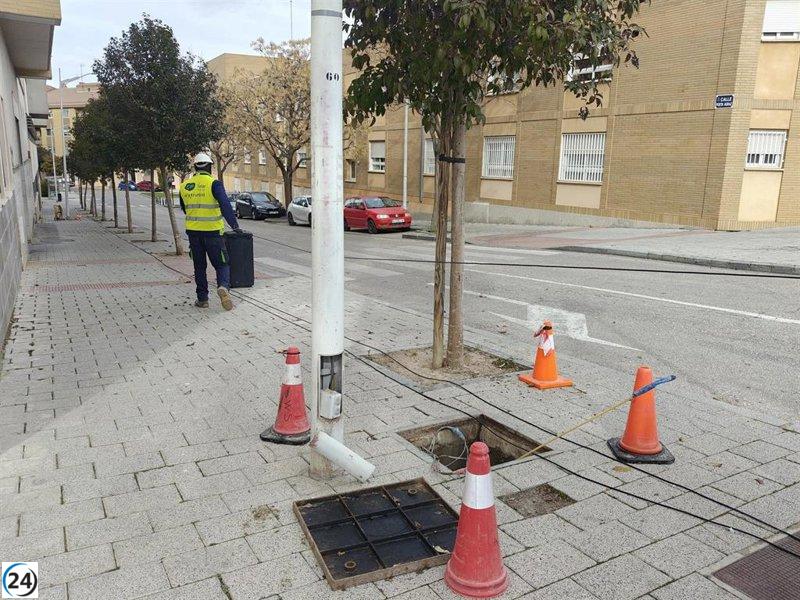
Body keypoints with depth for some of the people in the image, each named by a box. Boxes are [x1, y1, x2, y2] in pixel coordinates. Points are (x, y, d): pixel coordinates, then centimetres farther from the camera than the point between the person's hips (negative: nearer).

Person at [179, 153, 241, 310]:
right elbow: (225, 205, -22)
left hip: (193, 231, 4)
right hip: (212, 232, -4)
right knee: (221, 264, 5)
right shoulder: (214, 183, -9)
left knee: (199, 266, 14)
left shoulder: (184, 186, 8)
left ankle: (202, 299, 15)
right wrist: (234, 225, -24)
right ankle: (223, 286, -23)